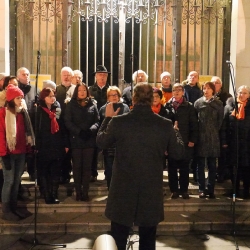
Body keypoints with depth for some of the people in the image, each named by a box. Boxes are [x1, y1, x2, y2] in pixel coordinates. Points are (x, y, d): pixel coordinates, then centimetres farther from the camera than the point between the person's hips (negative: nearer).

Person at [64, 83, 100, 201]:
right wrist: (79, 131, -15)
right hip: (76, 139, -1)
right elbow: (67, 121, -3)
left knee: (87, 166, 3)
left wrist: (91, 130, -15)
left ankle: (85, 192, 9)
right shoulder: (71, 105, 6)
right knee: (77, 166, 3)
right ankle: (78, 192, 9)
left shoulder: (92, 104, 10)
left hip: (89, 140, 1)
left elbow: (97, 121, 4)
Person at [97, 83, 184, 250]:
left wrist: (107, 118, 20)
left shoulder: (118, 121, -11)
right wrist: (176, 132, 20)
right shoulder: (165, 125, -8)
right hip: (152, 191, 1)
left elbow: (101, 142, 6)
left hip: (123, 189, -1)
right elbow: (178, 153, 2)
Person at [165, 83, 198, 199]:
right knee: (172, 167, 6)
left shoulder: (189, 106, 4)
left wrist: (193, 140, -6)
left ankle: (184, 190, 16)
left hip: (185, 141, -1)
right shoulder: (167, 106, 5)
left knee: (184, 167, 6)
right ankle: (174, 190, 16)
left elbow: (194, 124, 1)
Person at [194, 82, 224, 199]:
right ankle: (202, 189, 8)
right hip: (201, 136, -1)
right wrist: (196, 134, -1)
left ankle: (210, 189, 11)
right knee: (201, 164, 2)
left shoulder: (218, 104, 6)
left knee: (212, 164, 4)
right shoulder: (198, 102, 4)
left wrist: (214, 131, 3)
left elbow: (220, 121, 7)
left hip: (213, 137, 1)